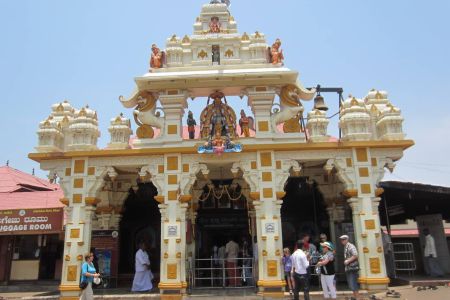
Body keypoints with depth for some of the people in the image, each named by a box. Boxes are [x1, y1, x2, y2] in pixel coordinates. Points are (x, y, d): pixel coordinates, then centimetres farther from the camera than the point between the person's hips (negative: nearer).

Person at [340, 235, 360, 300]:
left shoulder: (351, 246, -14)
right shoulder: (345, 247, 14)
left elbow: (355, 255, -24)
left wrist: (348, 261, -22)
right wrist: (345, 261, 7)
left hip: (352, 268, -10)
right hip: (348, 268, 10)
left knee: (353, 284, -8)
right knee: (351, 285, 16)